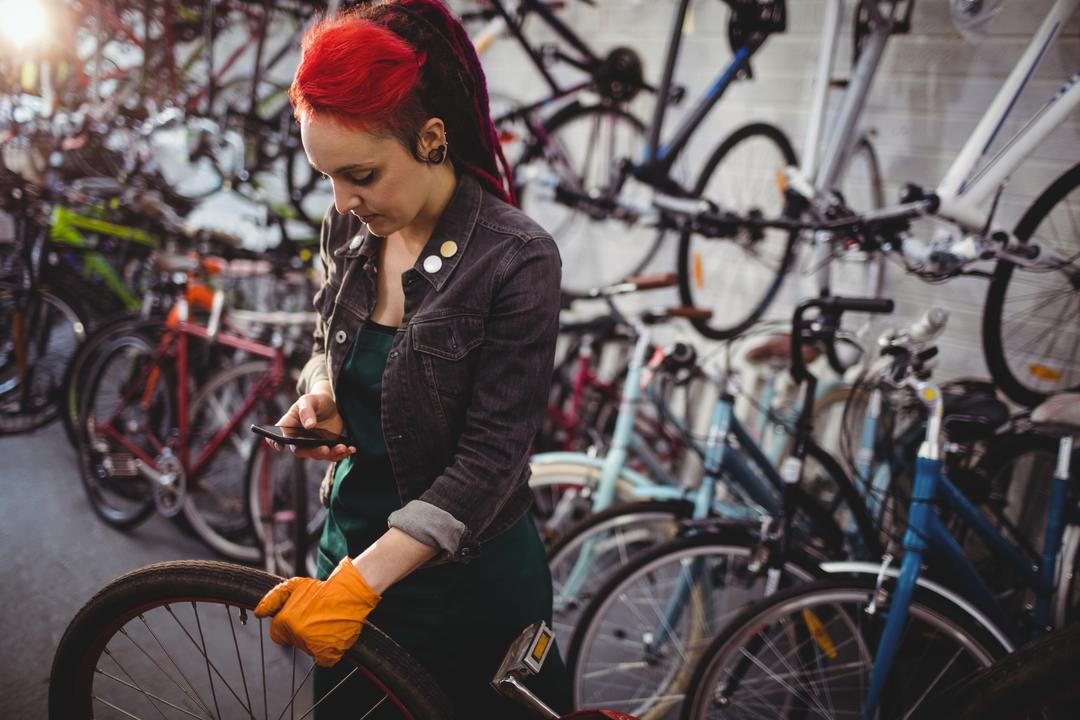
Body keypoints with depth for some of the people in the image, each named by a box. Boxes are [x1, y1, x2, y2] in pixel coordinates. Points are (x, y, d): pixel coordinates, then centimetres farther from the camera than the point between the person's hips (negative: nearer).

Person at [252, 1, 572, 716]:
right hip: (351, 542, 6)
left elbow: (490, 460, -23)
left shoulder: (517, 259, -23)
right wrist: (318, 396, -9)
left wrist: (362, 581, -29)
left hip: (467, 575, -6)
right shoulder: (347, 231, -4)